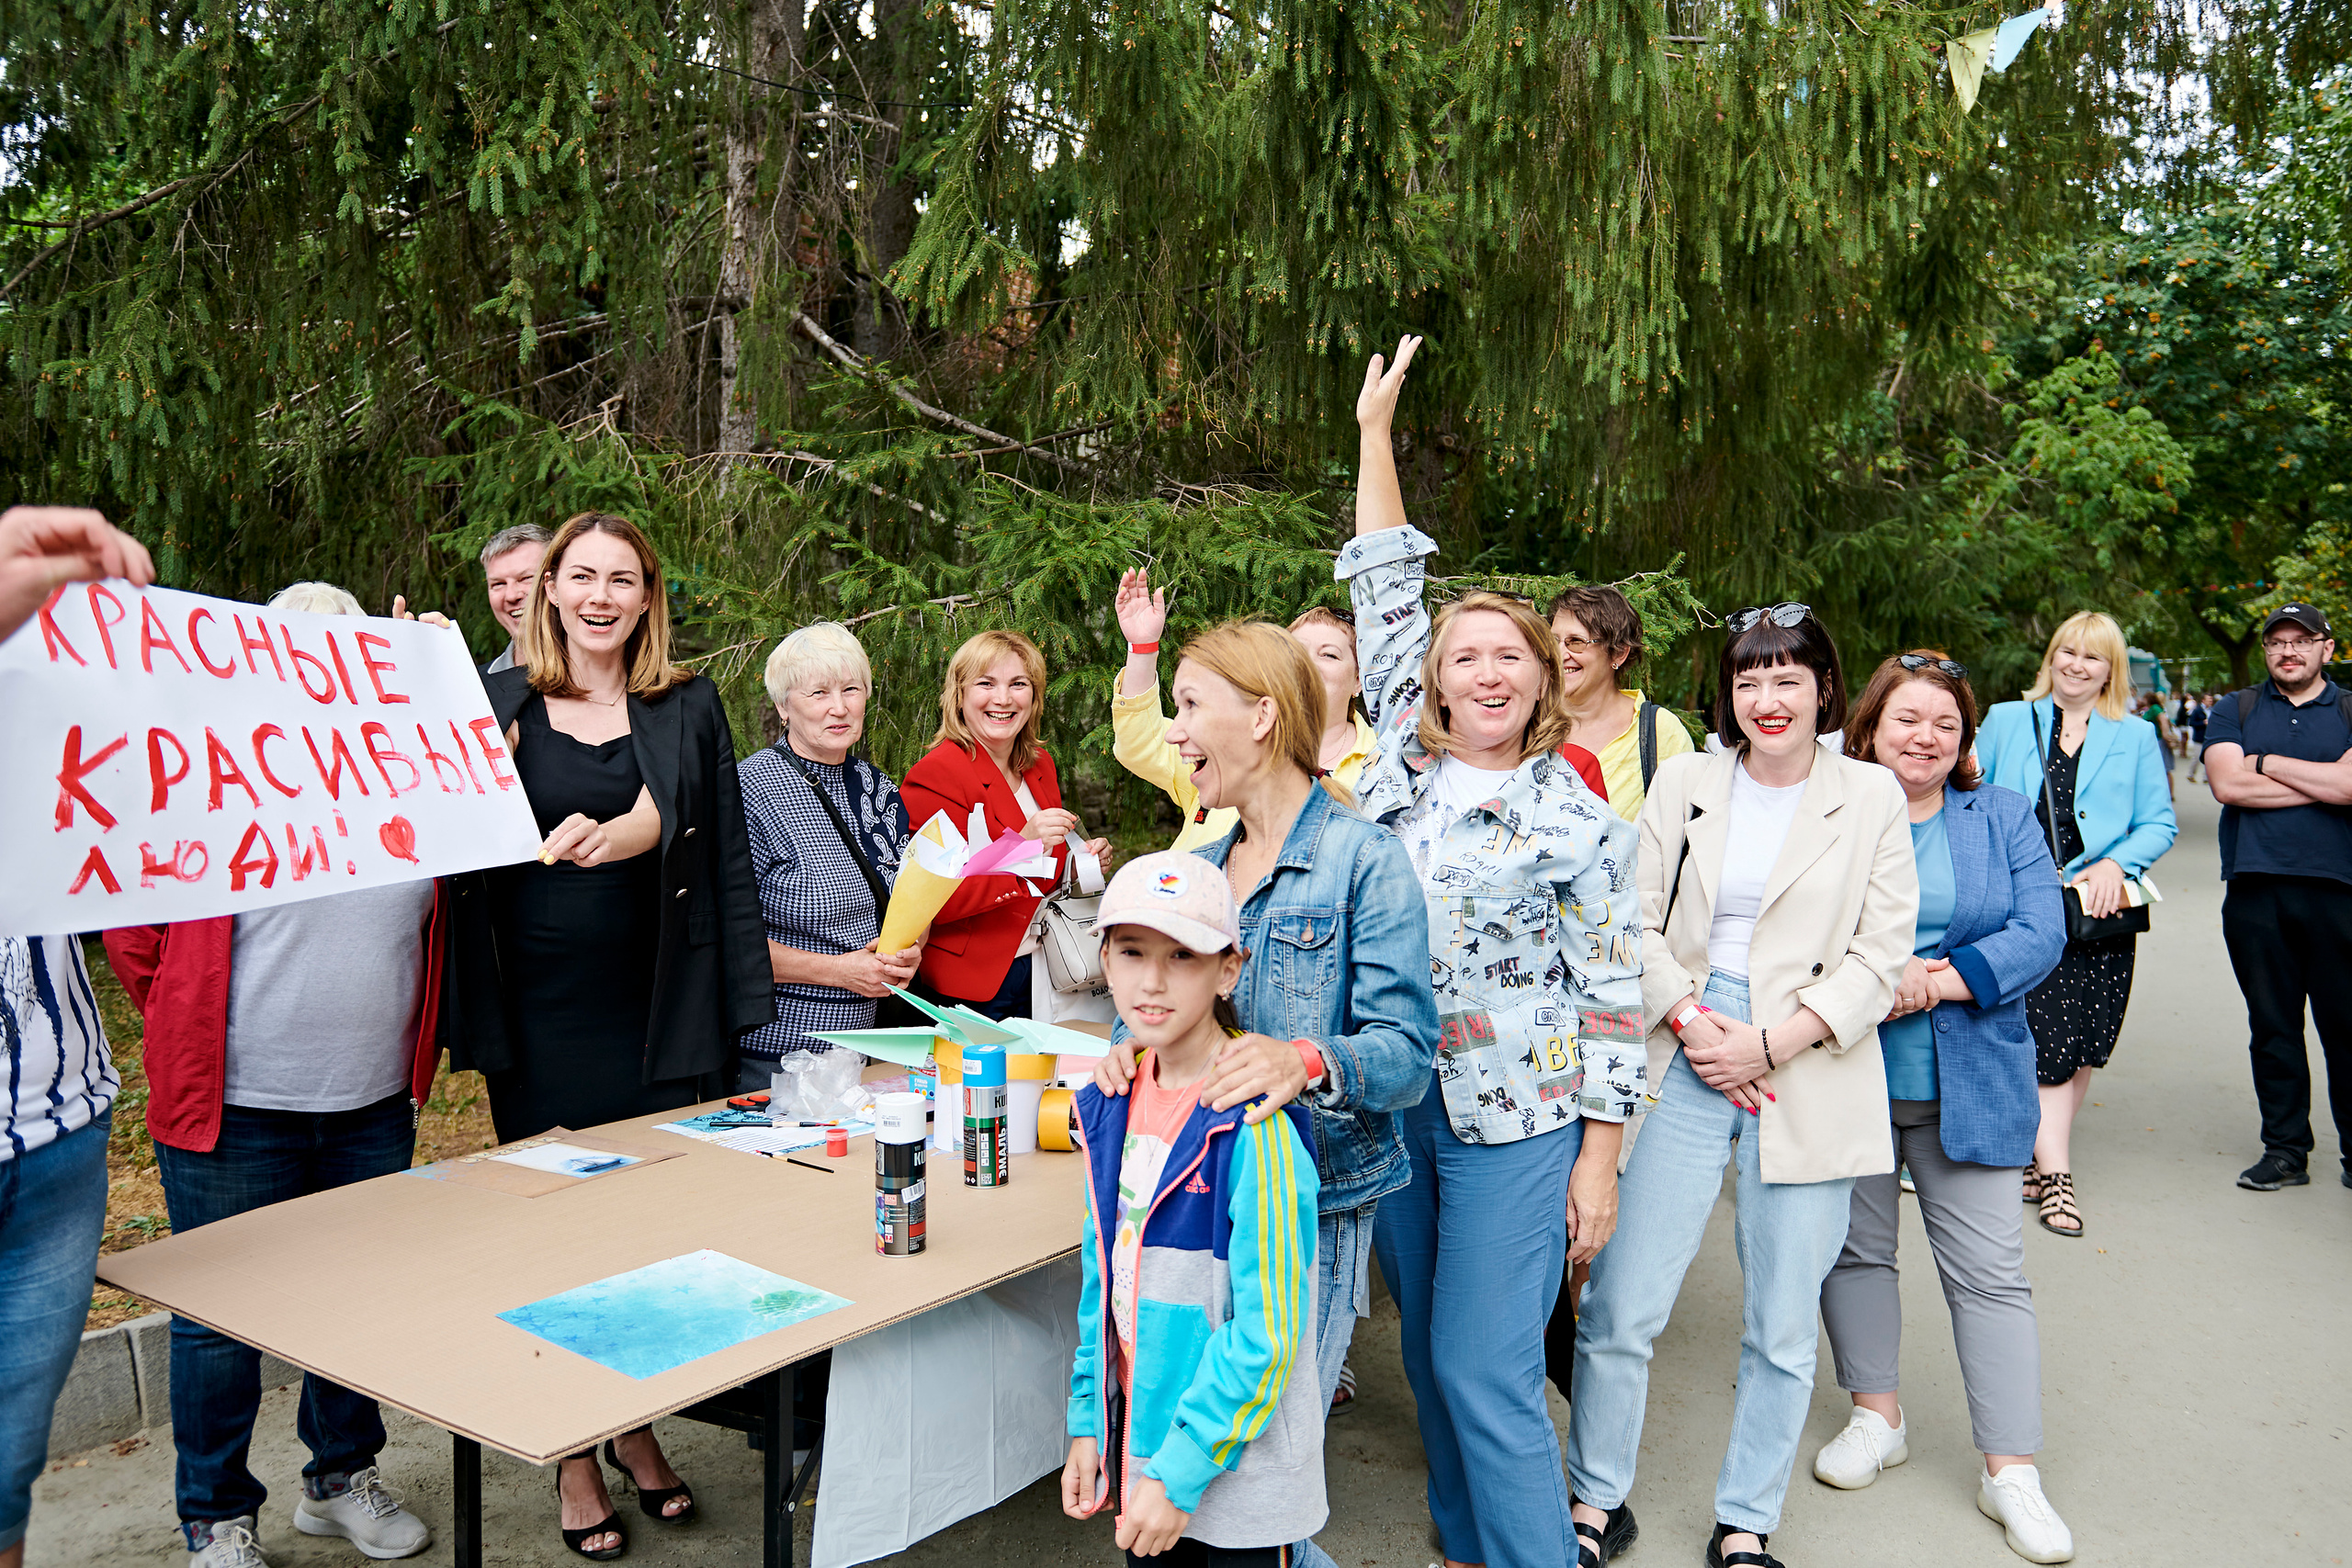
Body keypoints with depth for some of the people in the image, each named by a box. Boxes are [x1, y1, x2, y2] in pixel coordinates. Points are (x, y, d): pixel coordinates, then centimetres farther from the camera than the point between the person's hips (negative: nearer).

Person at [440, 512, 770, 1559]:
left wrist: (740, 1007, -2)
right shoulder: (494, 704, 5)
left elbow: (726, 863, 4)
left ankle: (638, 1426, 29)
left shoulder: (689, 708, 6)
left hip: (660, 1019, 1)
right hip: (535, 1023, 0)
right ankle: (575, 1456, 23)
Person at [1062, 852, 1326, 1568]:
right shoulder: (1111, 1103, 0)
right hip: (1138, 1437, 6)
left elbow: (1270, 1331, -21)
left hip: (1240, 1471, -6)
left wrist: (1183, 1471, -19)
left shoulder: (1253, 1126, -22)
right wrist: (1089, 1423, 7)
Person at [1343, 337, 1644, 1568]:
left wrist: (1599, 1158, -9)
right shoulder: (1401, 761, 4)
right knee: (1429, 1358, 16)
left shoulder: (1576, 820, -7)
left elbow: (1613, 994, -5)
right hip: (1391, 1105, 5)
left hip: (1516, 1120, -5)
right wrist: (1375, 434, 10)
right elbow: (1385, 592, 8)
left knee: (1486, 1376, -6)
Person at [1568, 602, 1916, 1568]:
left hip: (1806, 1079, 0)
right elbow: (1640, 924, 7)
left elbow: (1880, 956, -1)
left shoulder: (1871, 796, 4)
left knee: (1783, 1328, 7)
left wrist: (1768, 1044, -9)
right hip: (1682, 1064, 1)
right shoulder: (1683, 784, 9)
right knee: (1621, 1303, -1)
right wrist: (1689, 1020, -9)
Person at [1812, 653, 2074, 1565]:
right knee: (1855, 1247, 12)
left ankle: (2012, 1471, 10)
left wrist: (1937, 981, -18)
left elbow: (2040, 934, -4)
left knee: (1990, 1272, 1)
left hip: (1966, 1081, 0)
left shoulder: (2005, 819, 7)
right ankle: (1877, 1415, 30)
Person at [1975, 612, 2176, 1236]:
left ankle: (2037, 1157, 16)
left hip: (2100, 913, 2)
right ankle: (2055, 1175, -4)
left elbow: (2160, 823, 10)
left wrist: (2118, 863, -9)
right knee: (2041, 1043, -9)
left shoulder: (2135, 738, 12)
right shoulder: (2005, 722, 10)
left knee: (2081, 1044, 2)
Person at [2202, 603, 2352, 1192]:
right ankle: (2285, 1149, 17)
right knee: (2271, 1026, 7)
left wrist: (2266, 761, -3)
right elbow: (2227, 784, -6)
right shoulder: (2234, 711, 11)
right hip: (2256, 889, 1)